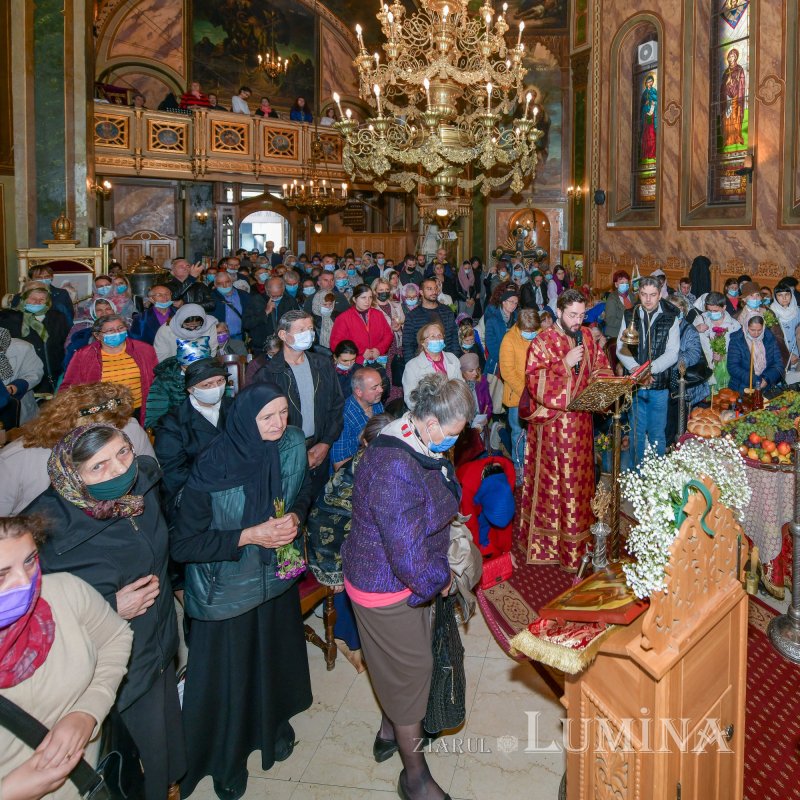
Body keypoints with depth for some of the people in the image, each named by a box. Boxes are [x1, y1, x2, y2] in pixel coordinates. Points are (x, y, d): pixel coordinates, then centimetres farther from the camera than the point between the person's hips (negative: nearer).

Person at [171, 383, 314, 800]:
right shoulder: (212, 468, -28)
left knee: (276, 656, 23)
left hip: (278, 577, 4)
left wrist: (295, 516, -14)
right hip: (227, 590, -4)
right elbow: (183, 545, -22)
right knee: (228, 675, 13)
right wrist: (250, 536, -26)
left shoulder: (292, 446, -13)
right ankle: (225, 758, 41)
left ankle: (275, 724, 54)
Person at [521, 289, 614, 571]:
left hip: (580, 422, 5)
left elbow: (601, 367, 13)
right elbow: (536, 383, -18)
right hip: (552, 424, -5)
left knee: (578, 479, 12)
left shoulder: (587, 337, 7)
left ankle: (576, 534, 27)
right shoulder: (542, 342, -10)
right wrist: (565, 363, -23)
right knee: (552, 481, 1)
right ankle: (548, 540, 13)